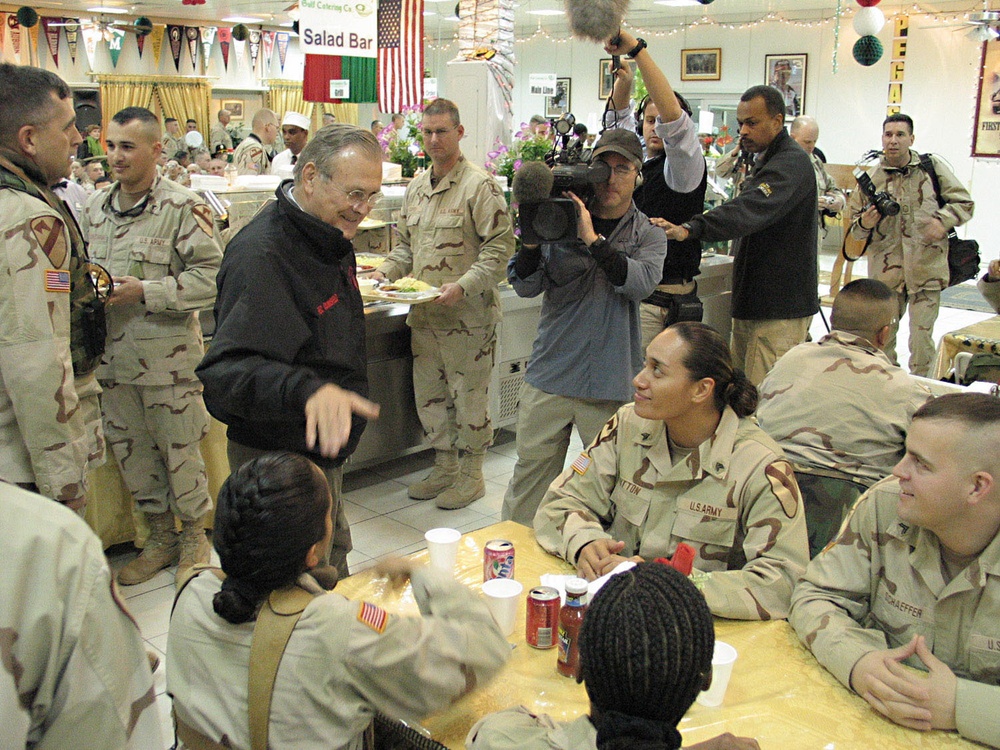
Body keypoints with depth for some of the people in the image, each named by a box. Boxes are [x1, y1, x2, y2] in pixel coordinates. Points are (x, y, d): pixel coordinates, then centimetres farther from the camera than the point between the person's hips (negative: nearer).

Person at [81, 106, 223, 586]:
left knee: (180, 451, 6)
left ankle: (195, 537, 27)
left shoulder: (182, 207, -9)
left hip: (169, 354, -6)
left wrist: (144, 291, -20)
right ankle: (161, 537, 33)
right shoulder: (95, 207, 10)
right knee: (130, 450, 15)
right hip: (113, 356, 6)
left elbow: (211, 277, -14)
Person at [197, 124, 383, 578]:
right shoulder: (262, 255, -26)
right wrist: (306, 389, -52)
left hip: (323, 448, 9)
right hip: (280, 459, -9)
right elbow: (224, 370, -38)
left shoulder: (330, 238, 5)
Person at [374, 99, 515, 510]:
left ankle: (471, 475, 18)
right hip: (423, 316, 7)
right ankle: (444, 468, 29)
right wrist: (386, 271, 3)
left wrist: (463, 286, -24)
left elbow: (500, 248, -15)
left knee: (469, 398, 3)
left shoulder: (479, 186, -10)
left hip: (468, 316, -7)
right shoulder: (416, 188, 13)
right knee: (429, 395, 14)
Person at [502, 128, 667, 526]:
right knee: (530, 473, 8)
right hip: (549, 374, 1)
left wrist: (593, 240, -22)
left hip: (611, 385, 0)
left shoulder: (648, 235, 6)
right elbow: (525, 286, -2)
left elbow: (642, 282, -15)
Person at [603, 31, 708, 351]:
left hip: (660, 299, -7)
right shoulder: (637, 160, 14)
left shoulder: (684, 167, -8)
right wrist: (623, 82, 5)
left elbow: (672, 116, -24)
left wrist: (637, 48, -26)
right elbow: (619, 117, 27)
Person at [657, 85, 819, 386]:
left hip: (781, 307, -10)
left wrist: (690, 229, -44)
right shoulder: (764, 160, 18)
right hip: (753, 299, 10)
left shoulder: (792, 163, -16)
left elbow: (750, 211, -34)